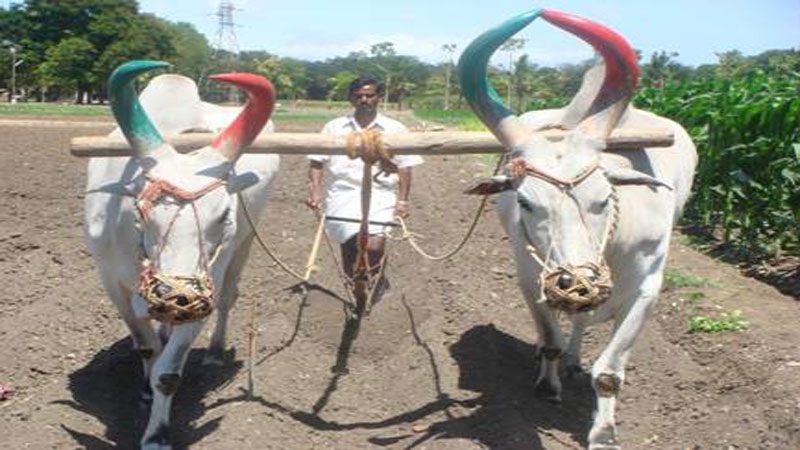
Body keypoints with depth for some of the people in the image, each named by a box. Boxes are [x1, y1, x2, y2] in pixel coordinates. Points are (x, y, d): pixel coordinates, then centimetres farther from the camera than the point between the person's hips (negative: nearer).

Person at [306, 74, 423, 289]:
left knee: (374, 244, -23)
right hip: (345, 193, 2)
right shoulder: (334, 127, 14)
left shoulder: (394, 129, 11)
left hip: (381, 196, -1)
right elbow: (317, 162, 12)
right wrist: (315, 190, -2)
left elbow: (404, 167, 7)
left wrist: (402, 201, -2)